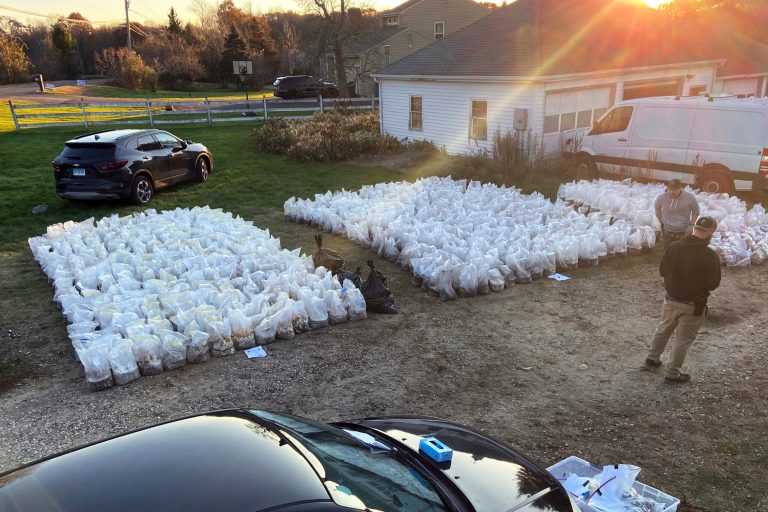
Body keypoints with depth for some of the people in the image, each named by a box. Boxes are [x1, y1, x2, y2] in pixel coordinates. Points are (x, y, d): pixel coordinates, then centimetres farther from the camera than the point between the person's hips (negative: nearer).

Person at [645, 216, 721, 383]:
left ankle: (652, 357, 40)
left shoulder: (673, 247, -10)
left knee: (663, 329, 25)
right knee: (684, 339, 11)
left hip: (671, 299, 4)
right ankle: (673, 372, 20)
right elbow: (713, 284, -14)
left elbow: (662, 271, 0)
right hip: (693, 305, -4)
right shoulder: (710, 256, -21)